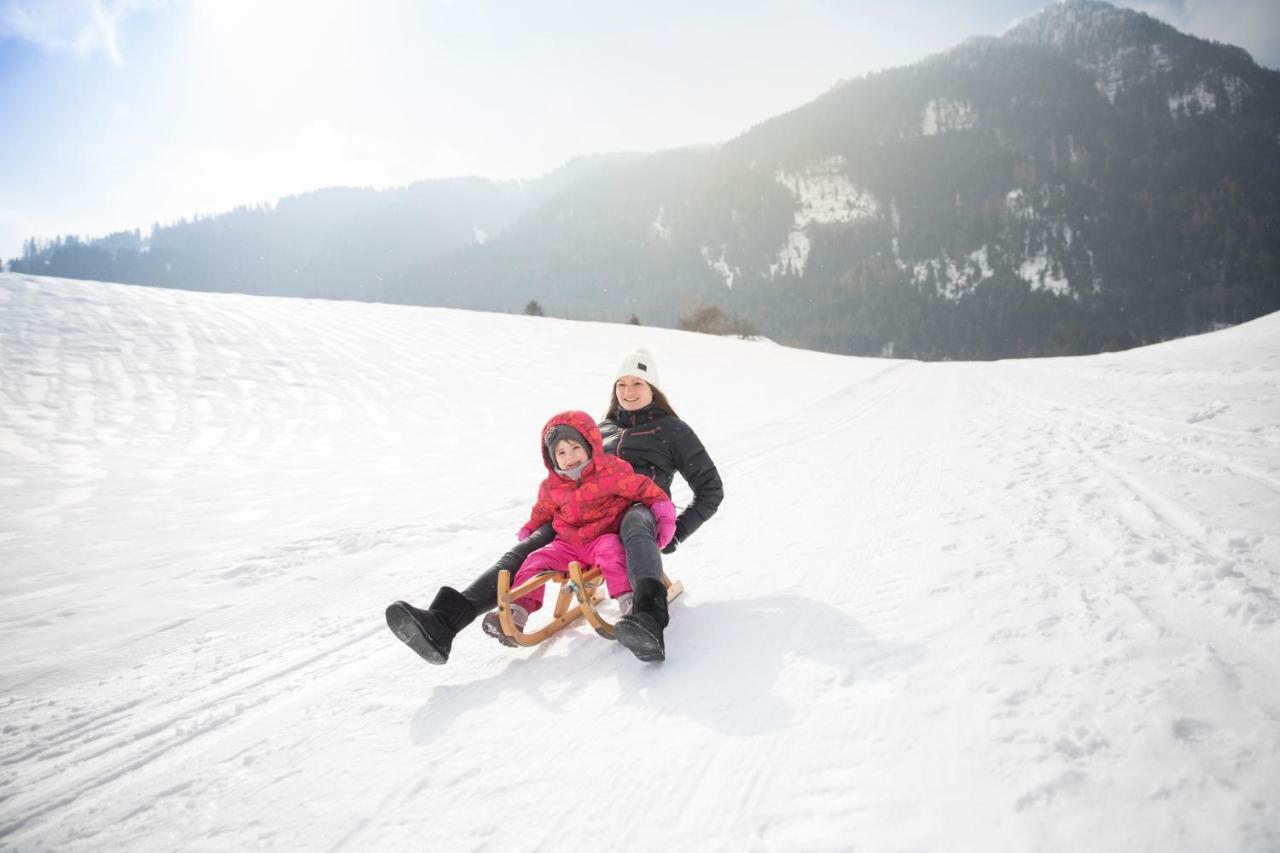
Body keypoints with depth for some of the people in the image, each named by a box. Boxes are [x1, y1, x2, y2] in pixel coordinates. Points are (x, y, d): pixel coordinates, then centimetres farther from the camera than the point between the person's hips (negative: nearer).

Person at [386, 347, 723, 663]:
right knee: (528, 549, -23)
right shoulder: (602, 430, 27)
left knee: (635, 529, -44)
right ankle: (442, 624, -41)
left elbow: (711, 489, 13)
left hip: (639, 510, -4)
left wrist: (676, 533, -1)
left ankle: (649, 623, -71)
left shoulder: (673, 430, 15)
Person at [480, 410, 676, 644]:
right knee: (535, 560, -11)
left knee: (610, 550, -38)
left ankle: (627, 600, -43)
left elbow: (643, 488, -7)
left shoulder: (612, 471, -9)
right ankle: (516, 611, -13)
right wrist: (528, 530, 24)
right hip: (569, 544, 5)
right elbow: (542, 511, 26)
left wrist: (663, 507, -15)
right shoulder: (552, 487, 7)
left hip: (605, 536, -5)